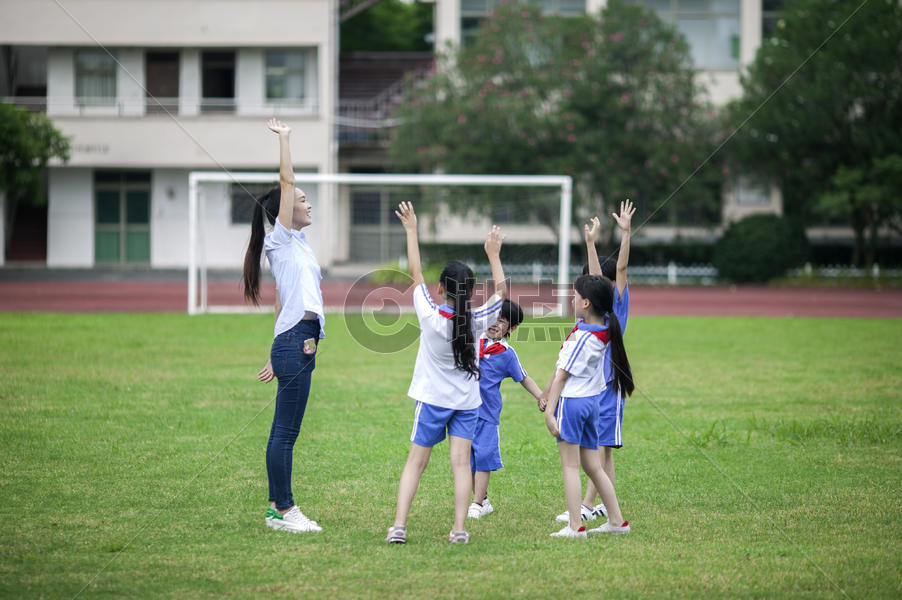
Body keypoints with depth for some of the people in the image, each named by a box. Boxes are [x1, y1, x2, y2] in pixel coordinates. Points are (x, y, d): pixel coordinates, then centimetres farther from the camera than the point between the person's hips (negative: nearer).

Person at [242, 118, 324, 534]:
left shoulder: (297, 245, 22)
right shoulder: (281, 239, -2)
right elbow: (287, 180, -9)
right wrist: (283, 138, -1)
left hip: (298, 344, 9)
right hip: (295, 343, -9)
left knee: (284, 432, 10)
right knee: (285, 432, -6)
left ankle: (279, 507, 13)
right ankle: (284, 510, -5)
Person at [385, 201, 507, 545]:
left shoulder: (431, 316, -14)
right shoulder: (476, 320, -9)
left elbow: (416, 273, -5)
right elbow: (502, 292, 10)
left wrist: (411, 230, 2)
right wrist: (493, 255, 18)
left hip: (432, 399, -1)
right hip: (467, 400, 1)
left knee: (416, 462, 3)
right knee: (461, 462, 1)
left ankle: (398, 526, -5)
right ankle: (459, 528, -8)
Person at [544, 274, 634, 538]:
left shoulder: (581, 338, -19)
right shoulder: (605, 326, 0)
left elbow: (562, 377, -16)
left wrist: (549, 411, -14)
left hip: (571, 400, -8)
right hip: (592, 400, 8)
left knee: (570, 466, -5)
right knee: (593, 466, 14)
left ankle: (575, 526, -8)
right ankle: (616, 521, 16)